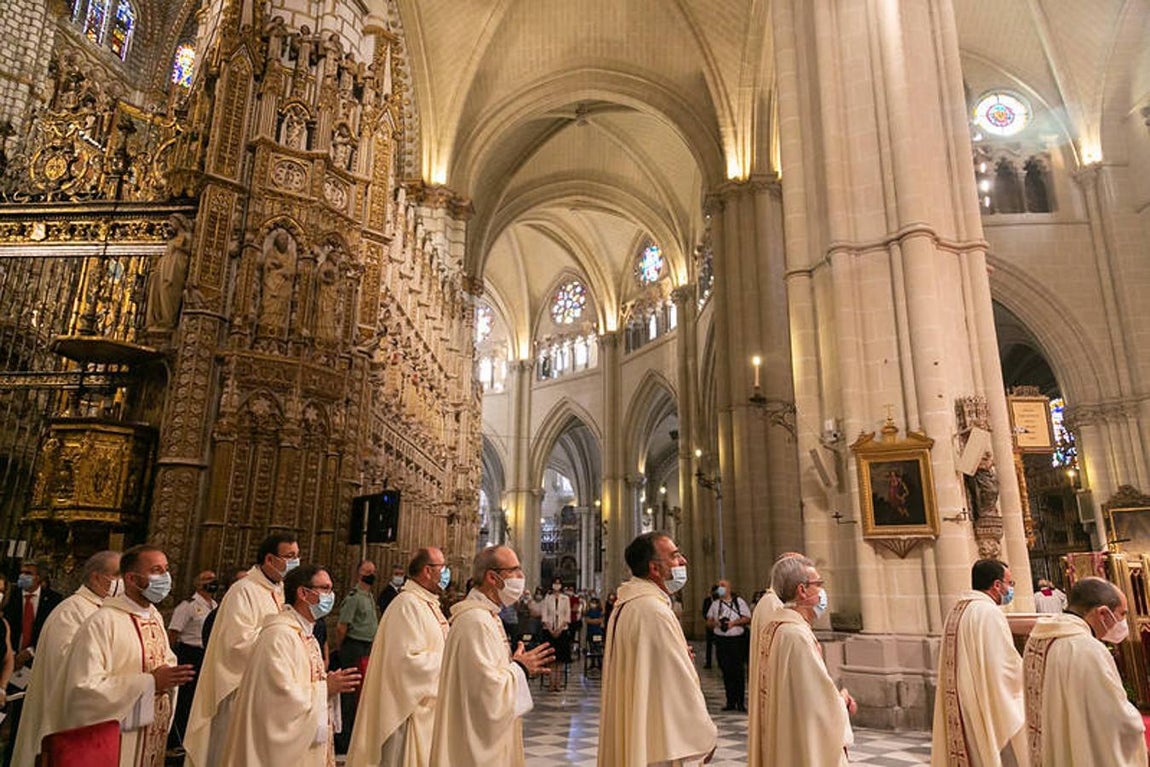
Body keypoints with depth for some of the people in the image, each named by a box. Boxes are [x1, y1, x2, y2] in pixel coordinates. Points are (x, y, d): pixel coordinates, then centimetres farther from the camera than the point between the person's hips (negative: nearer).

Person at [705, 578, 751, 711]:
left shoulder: (739, 601, 3)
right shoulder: (715, 604, 11)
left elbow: (748, 619, 0)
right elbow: (709, 622, 12)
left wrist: (734, 622, -12)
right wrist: (715, 623, -9)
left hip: (737, 640, -3)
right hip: (721, 641, 3)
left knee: (739, 672, -2)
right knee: (726, 672, 5)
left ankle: (740, 702, 6)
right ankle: (730, 701, 13)